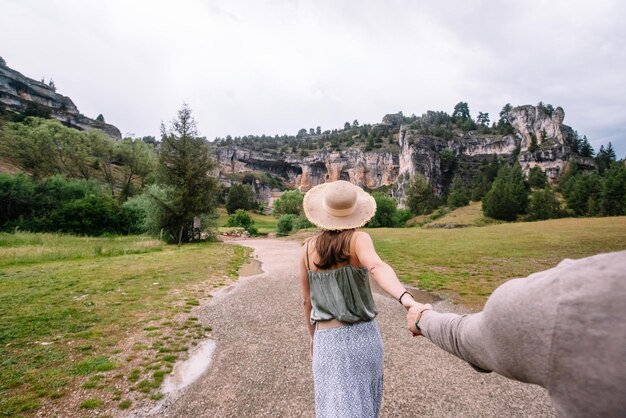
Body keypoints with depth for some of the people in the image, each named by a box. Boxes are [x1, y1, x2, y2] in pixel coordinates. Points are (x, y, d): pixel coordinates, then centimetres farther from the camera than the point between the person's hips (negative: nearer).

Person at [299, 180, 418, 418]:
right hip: (362, 334, -1)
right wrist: (406, 299, -50)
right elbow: (377, 268, -35)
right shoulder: (357, 239, -13)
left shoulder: (308, 248, -3)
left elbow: (307, 300, 5)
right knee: (363, 398, 26)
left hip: (328, 338, 1)